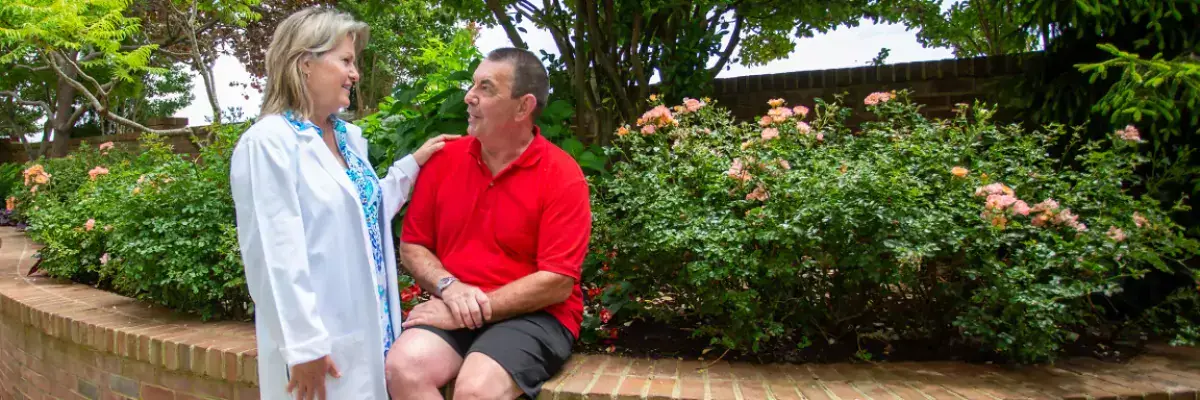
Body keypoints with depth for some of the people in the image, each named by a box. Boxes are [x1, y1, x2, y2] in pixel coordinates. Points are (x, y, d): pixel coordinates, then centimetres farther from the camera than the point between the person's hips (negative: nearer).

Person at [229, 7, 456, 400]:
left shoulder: (349, 136, 10)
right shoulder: (268, 142, -15)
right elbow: (276, 253, -20)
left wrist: (412, 163, 16)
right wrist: (302, 345, -21)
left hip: (370, 328, 8)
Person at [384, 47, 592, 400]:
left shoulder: (562, 176, -9)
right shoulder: (444, 159, 4)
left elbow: (557, 283, -14)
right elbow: (412, 246, 9)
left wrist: (469, 312, -15)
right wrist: (449, 288, -11)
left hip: (534, 316, -3)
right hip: (454, 312, 4)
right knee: (403, 366, -25)